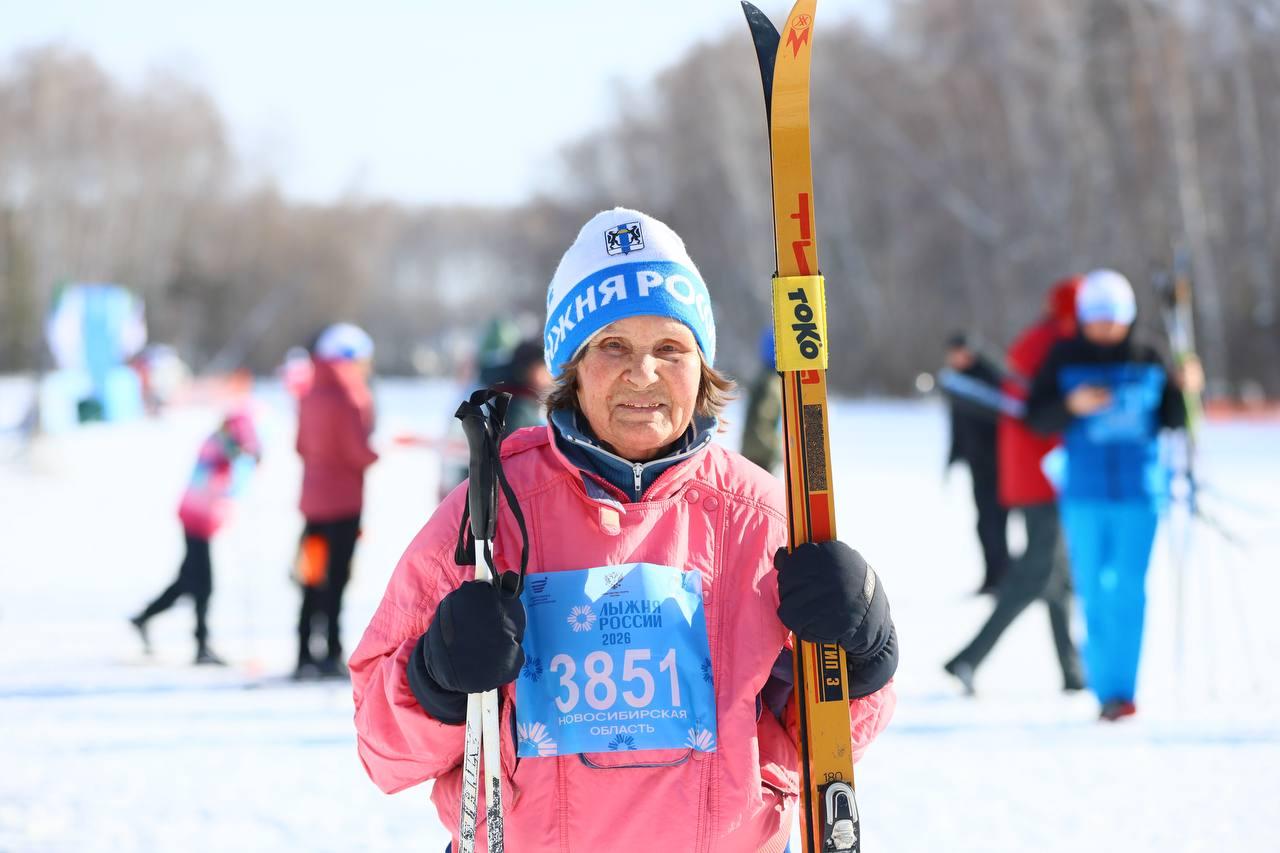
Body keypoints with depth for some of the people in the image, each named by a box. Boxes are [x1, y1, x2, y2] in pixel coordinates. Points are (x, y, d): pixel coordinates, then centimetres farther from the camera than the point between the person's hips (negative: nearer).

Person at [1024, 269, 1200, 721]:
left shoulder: (1147, 358, 5)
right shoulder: (1064, 358, 2)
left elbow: (1171, 419, 11)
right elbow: (1038, 418, -1)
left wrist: (1184, 389, -7)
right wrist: (1072, 405, -18)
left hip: (1138, 489, 0)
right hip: (1084, 491, 0)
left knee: (1129, 589, -6)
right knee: (1092, 589, 1)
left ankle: (1123, 689, -4)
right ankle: (1104, 688, 9)